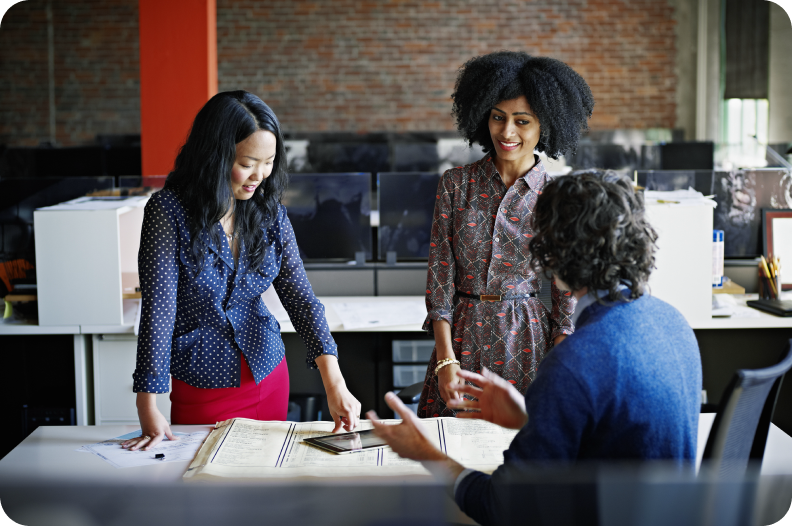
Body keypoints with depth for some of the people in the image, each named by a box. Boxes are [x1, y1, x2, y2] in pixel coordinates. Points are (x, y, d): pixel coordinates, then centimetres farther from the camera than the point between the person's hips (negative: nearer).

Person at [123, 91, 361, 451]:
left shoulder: (269, 211, -4)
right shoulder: (169, 211, -17)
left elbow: (299, 295, -10)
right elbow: (158, 308, -20)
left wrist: (333, 381, -23)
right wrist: (149, 411, -24)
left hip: (269, 377, 4)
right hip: (201, 390, -4)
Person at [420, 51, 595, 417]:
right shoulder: (455, 185, 0)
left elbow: (566, 296, 2)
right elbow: (439, 277, -1)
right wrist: (445, 359, -8)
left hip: (527, 342, -1)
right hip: (462, 336, 1)